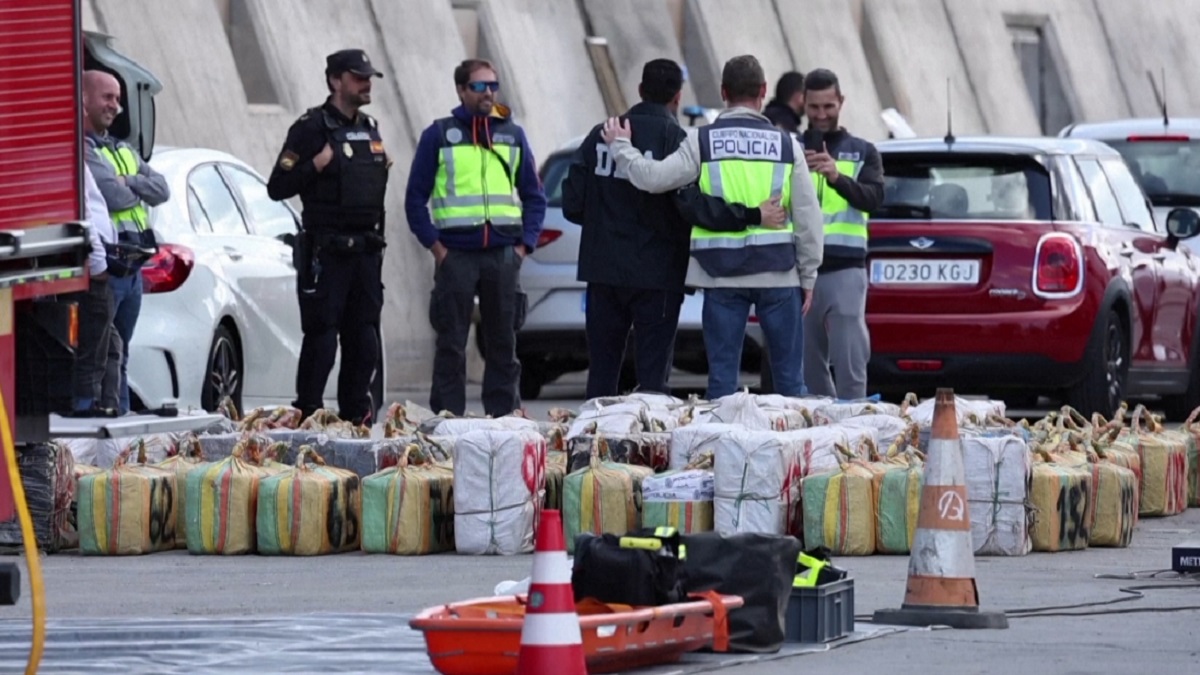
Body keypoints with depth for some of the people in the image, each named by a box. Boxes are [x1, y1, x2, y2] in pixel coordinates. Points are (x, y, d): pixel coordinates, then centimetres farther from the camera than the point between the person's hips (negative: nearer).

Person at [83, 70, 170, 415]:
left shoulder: (122, 150, 22)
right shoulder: (80, 149, -9)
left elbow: (161, 189, 11)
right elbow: (114, 196, -19)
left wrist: (127, 184, -7)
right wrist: (137, 189, 3)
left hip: (132, 268, 9)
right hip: (102, 270, -9)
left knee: (119, 356, 14)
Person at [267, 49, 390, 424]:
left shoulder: (370, 129, 16)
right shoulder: (312, 128, -7)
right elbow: (278, 187, -12)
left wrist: (382, 171, 11)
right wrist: (316, 165, -21)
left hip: (366, 249, 7)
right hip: (325, 249, -7)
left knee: (364, 336, 7)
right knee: (321, 337, -7)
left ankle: (356, 414, 14)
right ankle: (308, 417, -3)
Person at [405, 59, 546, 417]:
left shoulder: (513, 135, 13)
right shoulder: (439, 135, 4)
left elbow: (534, 196, 16)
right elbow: (416, 198, 4)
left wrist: (524, 244, 4)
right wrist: (435, 246, -5)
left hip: (503, 254, 3)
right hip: (455, 254, -3)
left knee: (503, 343, 5)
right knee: (451, 344, -1)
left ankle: (505, 417, 10)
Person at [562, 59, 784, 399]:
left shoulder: (601, 135, 5)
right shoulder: (674, 138, -9)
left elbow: (573, 204, 4)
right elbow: (691, 204, -21)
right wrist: (752, 215, -18)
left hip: (602, 270, 4)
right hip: (656, 274, -4)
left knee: (602, 372, 10)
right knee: (653, 373, -1)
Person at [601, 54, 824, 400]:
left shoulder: (703, 142, -2)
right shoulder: (786, 145, 3)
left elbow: (652, 177, -8)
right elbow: (808, 216, 3)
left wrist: (620, 147, 10)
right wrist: (808, 275, 10)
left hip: (722, 275, 0)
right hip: (778, 274, 0)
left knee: (722, 374, 3)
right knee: (788, 374, 5)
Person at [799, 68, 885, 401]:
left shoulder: (862, 152, 11)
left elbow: (874, 198, -6)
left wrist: (838, 178, -25)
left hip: (844, 269, -2)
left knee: (850, 360, -10)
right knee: (807, 362, 6)